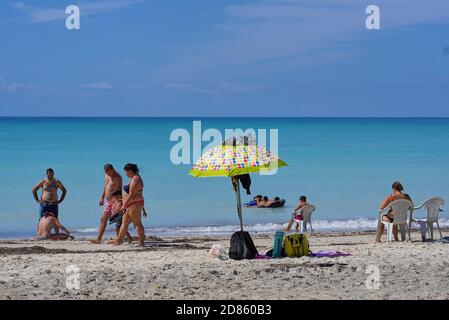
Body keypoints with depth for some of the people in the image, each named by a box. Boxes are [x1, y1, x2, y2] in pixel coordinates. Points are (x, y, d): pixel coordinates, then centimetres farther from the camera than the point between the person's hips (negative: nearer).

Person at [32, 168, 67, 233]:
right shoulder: (43, 182, 2)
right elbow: (34, 190, 9)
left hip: (54, 204, 1)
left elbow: (64, 191, 16)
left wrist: (60, 200, 7)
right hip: (44, 204, -1)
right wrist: (37, 200, 2)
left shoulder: (57, 182, 6)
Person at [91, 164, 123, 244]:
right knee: (103, 219, 9)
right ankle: (98, 239, 13)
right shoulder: (106, 175, 11)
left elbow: (119, 191, -21)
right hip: (108, 201, 9)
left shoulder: (117, 177, -15)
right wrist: (102, 197, 25)